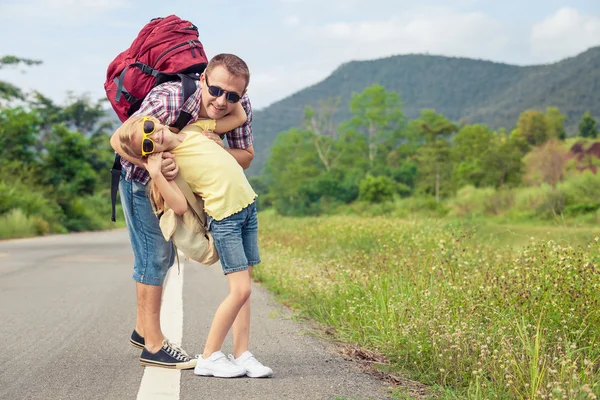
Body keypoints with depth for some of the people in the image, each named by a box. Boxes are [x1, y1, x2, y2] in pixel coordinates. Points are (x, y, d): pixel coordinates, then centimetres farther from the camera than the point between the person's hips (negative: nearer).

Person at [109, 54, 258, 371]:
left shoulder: (241, 106, -24)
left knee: (165, 254, 16)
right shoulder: (168, 99, -39)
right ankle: (153, 345, 4)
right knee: (154, 254, -8)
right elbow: (118, 140, -32)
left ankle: (142, 329, 34)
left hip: (178, 177, 7)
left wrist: (219, 150, -36)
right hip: (140, 176, -6)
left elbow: (246, 157, -14)